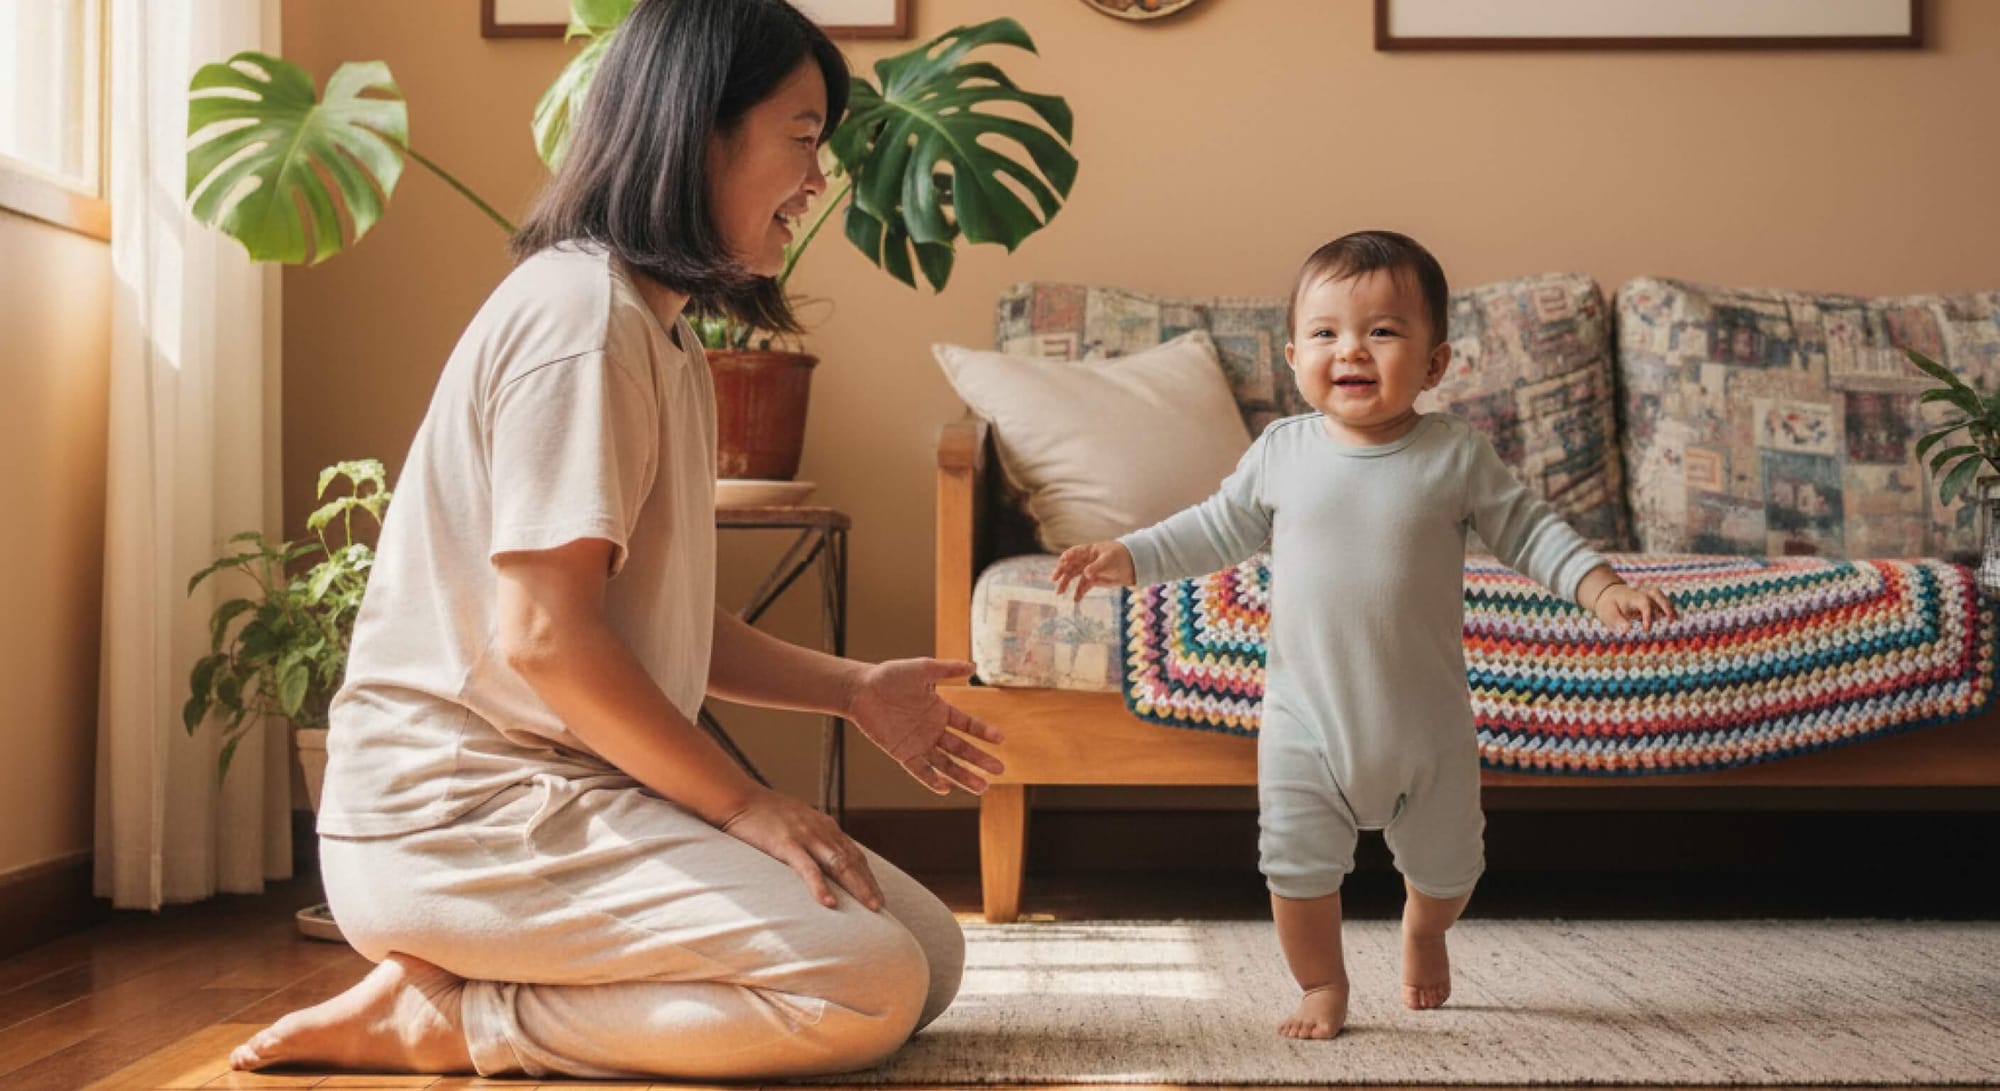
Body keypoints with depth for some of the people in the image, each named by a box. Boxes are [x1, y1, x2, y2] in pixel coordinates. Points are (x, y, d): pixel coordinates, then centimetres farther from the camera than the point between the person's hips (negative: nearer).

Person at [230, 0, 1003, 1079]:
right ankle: (434, 1020, -9)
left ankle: (456, 994, 2)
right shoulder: (582, 310, -15)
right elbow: (543, 635, -21)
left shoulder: (661, 332, 16)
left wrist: (853, 688, 11)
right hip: (457, 815, -10)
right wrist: (743, 805, -13)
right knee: (872, 986, -21)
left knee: (932, 950, 2)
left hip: (557, 787, 10)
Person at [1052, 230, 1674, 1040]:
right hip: (1306, 717, 0)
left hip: (1425, 718, 0)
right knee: (1298, 866, 2)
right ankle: (1323, 987, 27)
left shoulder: (1456, 456, -9)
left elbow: (1527, 530, -1)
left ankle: (1424, 933, 51)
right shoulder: (1282, 453, -4)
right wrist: (1127, 557, 2)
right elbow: (1218, 529, 8)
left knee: (1444, 864, 18)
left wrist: (1602, 587, -13)